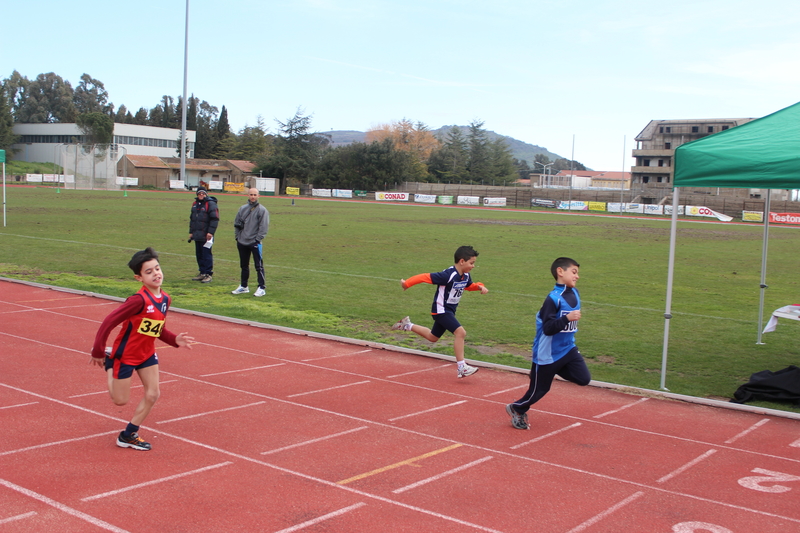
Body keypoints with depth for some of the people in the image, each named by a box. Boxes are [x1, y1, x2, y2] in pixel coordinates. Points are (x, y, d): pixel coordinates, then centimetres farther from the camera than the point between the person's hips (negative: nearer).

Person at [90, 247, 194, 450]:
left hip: (147, 353, 7)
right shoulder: (139, 300, -30)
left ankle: (129, 435, 21)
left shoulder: (165, 299, -5)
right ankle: (108, 362, 32)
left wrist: (175, 340, -9)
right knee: (121, 400, 7)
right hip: (125, 355, -7)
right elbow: (108, 322, -27)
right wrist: (97, 353, -21)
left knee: (152, 395, 5)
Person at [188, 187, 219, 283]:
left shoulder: (211, 204, -8)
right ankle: (202, 273, 20)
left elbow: (215, 219, -13)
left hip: (206, 236, -8)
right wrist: (191, 232, 20)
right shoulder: (195, 204, 17)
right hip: (197, 235, 8)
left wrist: (210, 232, -18)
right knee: (199, 254, 11)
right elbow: (192, 219, 24)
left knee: (206, 255, -6)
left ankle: (208, 274, -1)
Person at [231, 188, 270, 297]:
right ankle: (243, 286, 25)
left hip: (255, 243, -5)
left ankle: (261, 288, 0)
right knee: (244, 266, 15)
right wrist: (237, 236, 7)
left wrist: (258, 239, -14)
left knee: (258, 266, -5)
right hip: (242, 243, 6)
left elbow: (264, 227, -10)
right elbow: (236, 223, 15)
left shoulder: (262, 210, -6)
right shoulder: (242, 208, 10)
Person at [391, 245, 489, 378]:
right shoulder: (448, 275, -26)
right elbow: (426, 277, -24)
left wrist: (480, 286, 3)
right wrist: (407, 283, -20)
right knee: (460, 332, -22)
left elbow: (469, 285, 23)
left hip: (449, 311, 9)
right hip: (441, 310, -9)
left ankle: (407, 325, 38)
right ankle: (462, 367, -18)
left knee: (433, 337, 22)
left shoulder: (465, 276, 1)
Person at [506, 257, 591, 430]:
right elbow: (548, 328, -28)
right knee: (539, 389, 5)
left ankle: (556, 369, 17)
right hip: (548, 353, -7)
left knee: (584, 378, -7)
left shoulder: (574, 293, 2)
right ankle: (517, 409, 31)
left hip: (568, 349, 7)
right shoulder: (553, 298, -23)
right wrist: (567, 318, -37)